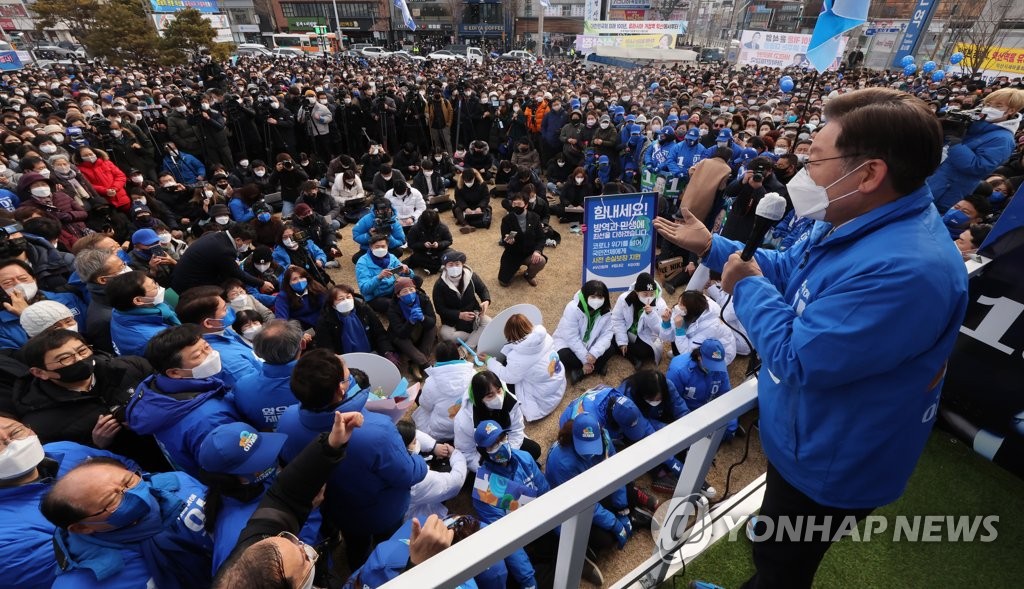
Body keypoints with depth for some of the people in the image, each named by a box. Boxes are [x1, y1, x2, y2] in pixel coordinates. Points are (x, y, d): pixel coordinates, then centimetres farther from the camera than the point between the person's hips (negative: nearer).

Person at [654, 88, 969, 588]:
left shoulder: (905, 269, -38)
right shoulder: (859, 224, -4)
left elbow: (796, 358, -34)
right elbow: (788, 270, 10)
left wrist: (747, 287, -20)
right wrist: (710, 246, 5)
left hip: (827, 459, -9)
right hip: (806, 434, 9)